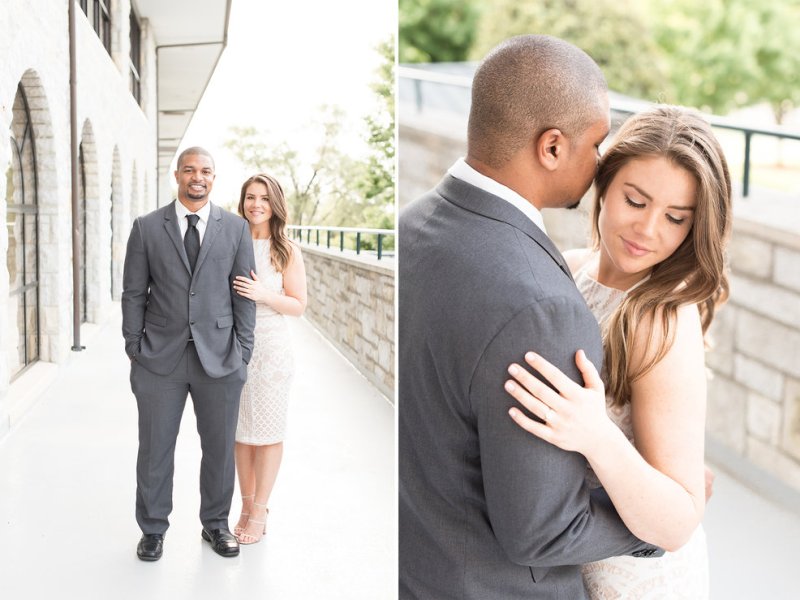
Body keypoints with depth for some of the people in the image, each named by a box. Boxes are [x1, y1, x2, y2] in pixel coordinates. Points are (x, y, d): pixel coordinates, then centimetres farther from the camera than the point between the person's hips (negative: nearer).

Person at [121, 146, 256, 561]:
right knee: (155, 448, 8)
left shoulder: (236, 228, 4)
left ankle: (215, 523, 29)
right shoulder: (147, 227, 3)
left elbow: (244, 293, 4)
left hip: (219, 356, 1)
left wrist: (243, 351, -1)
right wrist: (134, 349, -1)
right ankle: (153, 529, 26)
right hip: (160, 357, 0)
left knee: (220, 447, 11)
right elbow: (134, 293, 4)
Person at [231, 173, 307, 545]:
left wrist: (263, 294, -18)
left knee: (268, 430, 4)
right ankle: (247, 504, 25)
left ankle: (259, 512, 16)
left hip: (270, 346, -3)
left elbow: (298, 306, -4)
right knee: (240, 429, 10)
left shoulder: (287, 251, -3)